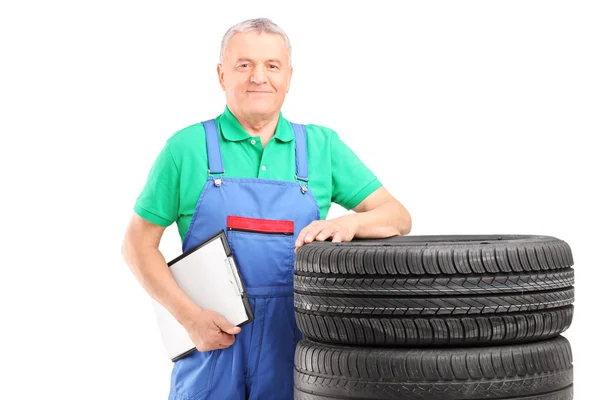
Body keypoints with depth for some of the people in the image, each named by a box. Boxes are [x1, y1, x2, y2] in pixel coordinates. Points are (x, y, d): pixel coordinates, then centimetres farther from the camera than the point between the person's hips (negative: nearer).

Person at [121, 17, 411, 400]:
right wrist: (190, 316, -9)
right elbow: (138, 244, 2)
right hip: (211, 337, -1)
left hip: (295, 346, 2)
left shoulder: (322, 146, 5)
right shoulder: (187, 147, 0)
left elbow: (398, 217, 3)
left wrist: (347, 224, -18)